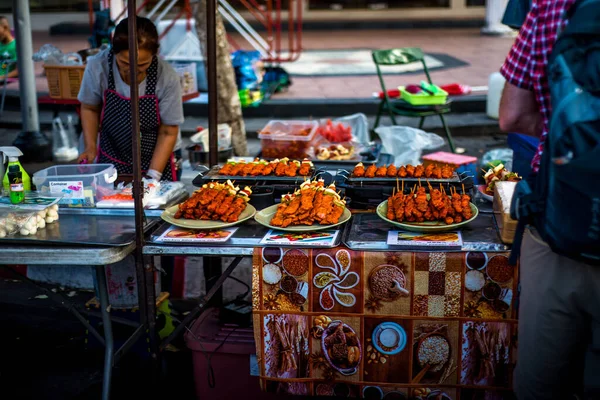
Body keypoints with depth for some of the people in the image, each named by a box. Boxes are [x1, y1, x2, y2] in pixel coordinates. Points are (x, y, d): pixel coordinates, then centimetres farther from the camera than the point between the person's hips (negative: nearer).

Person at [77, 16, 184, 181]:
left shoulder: (167, 78, -20)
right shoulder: (97, 67, -16)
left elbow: (168, 132, -10)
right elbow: (90, 108, 4)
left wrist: (153, 176, -14)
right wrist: (90, 147, -6)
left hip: (155, 161, 0)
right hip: (110, 163, 0)